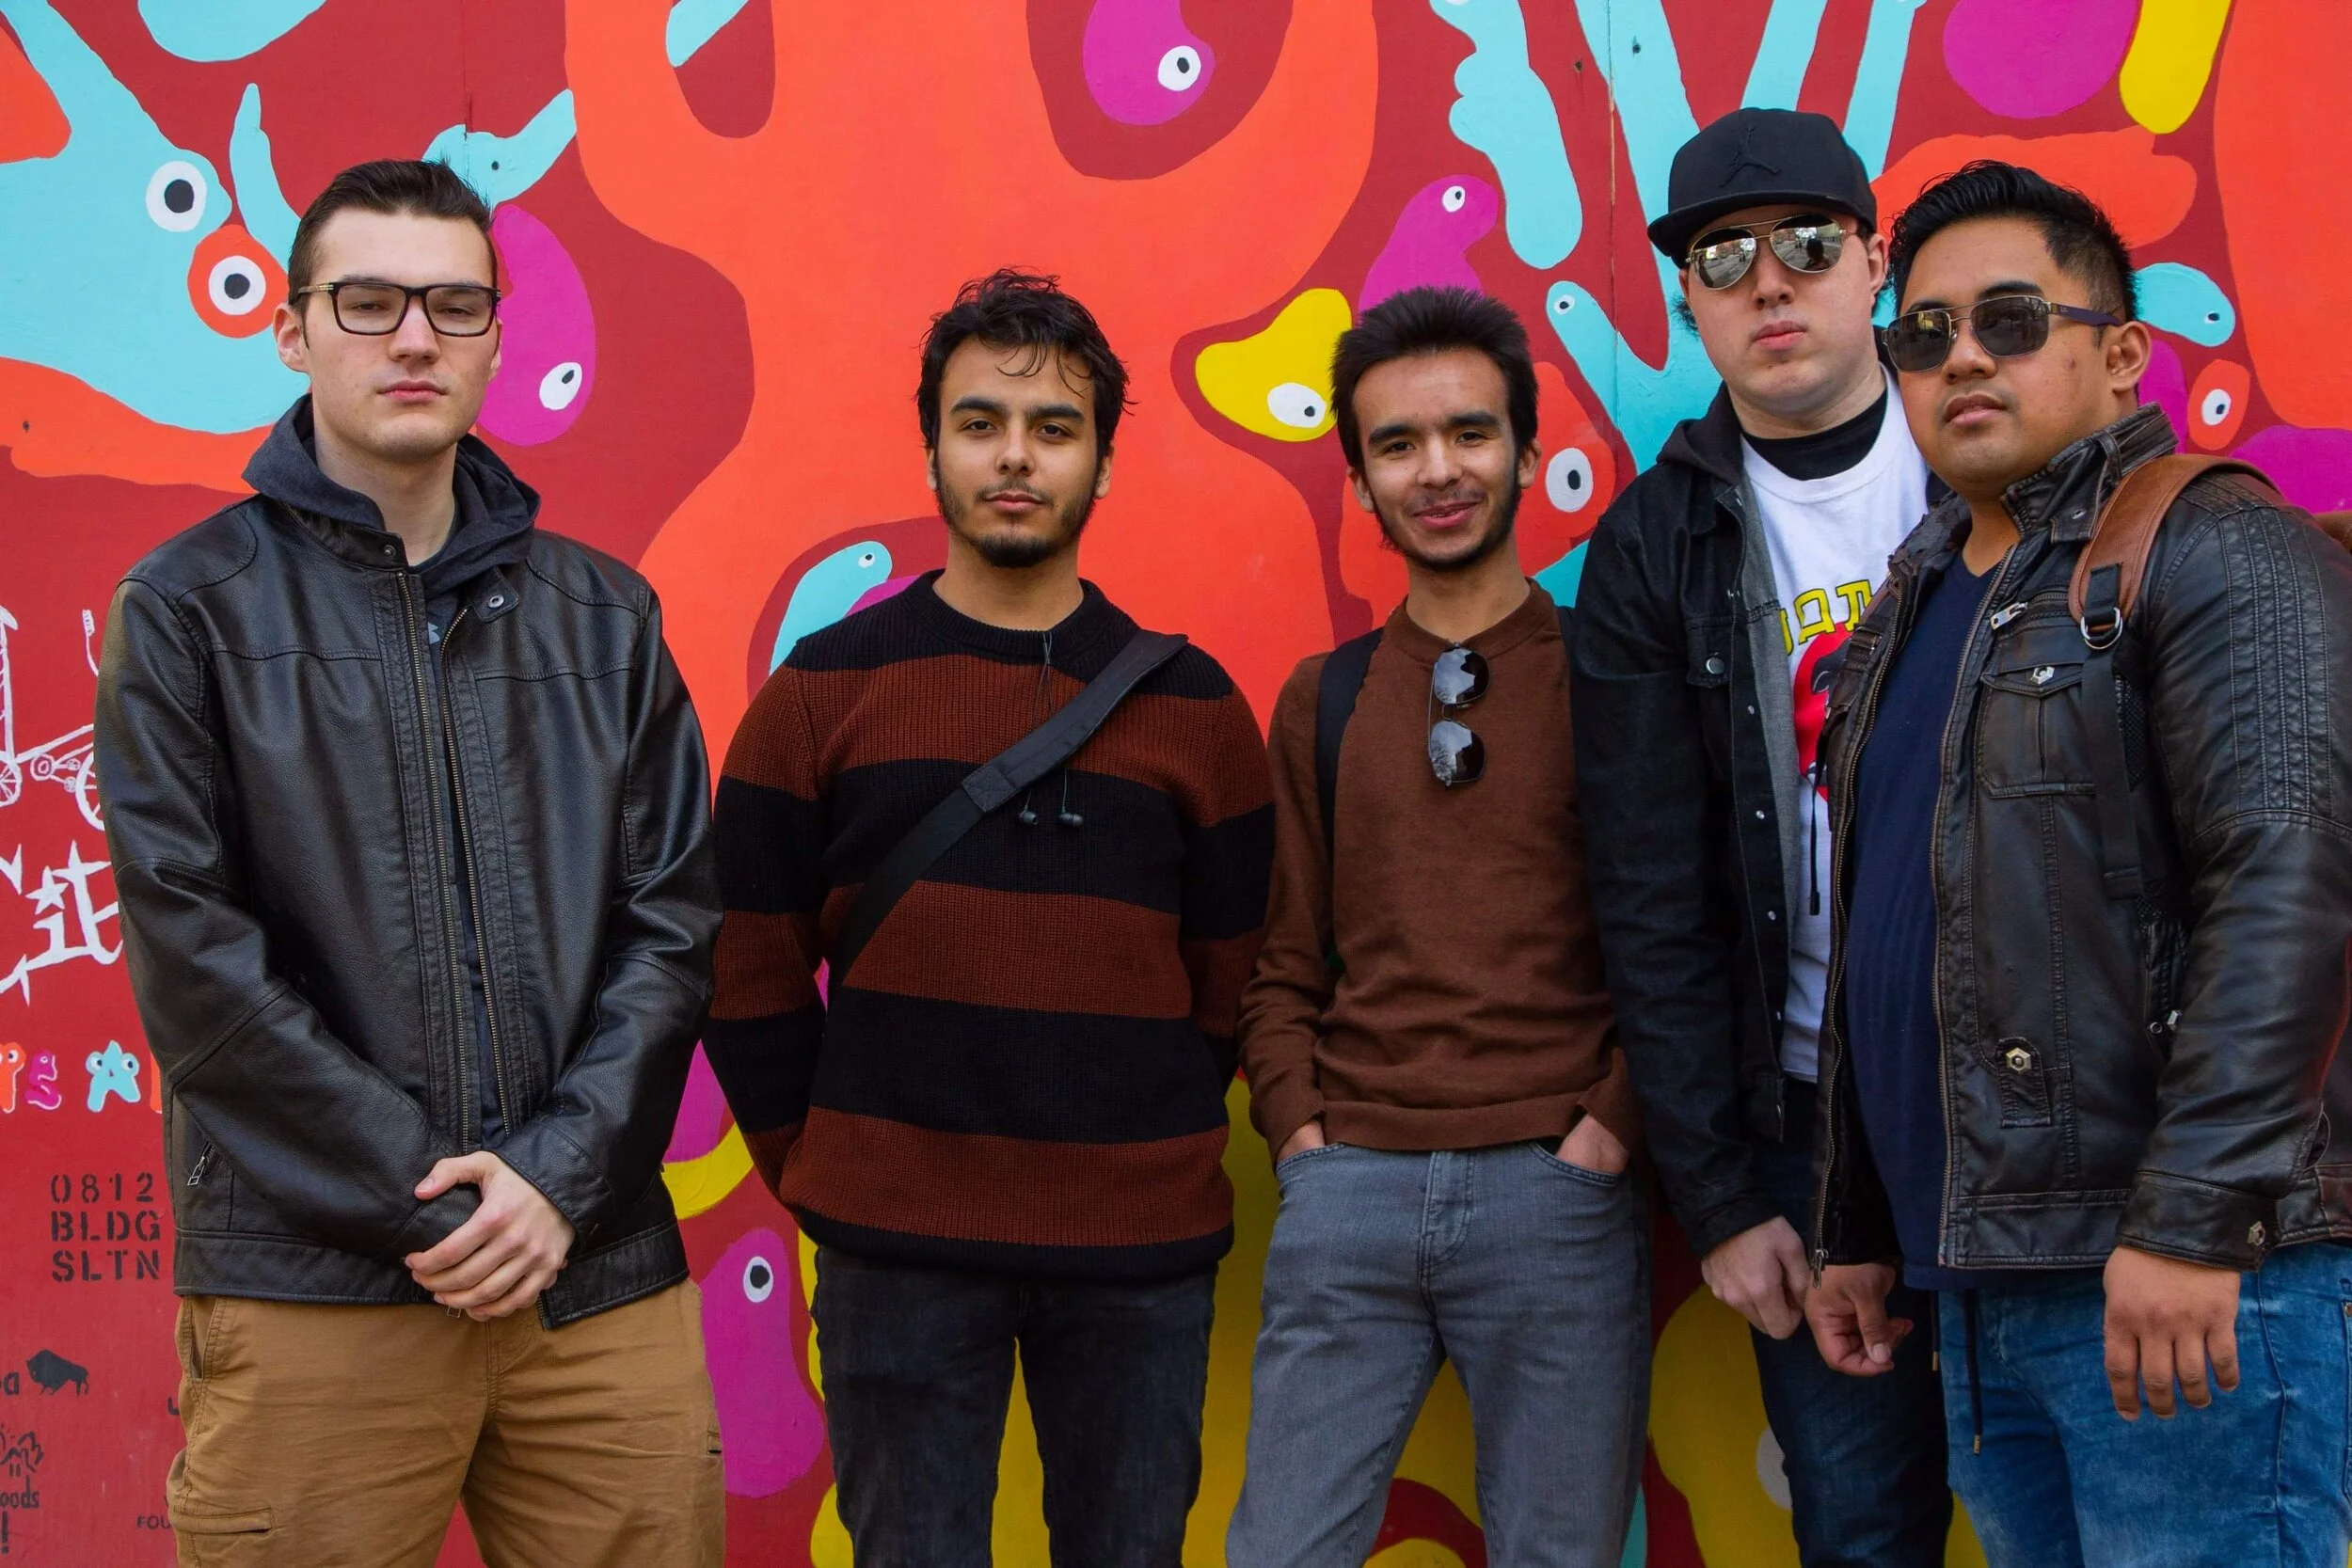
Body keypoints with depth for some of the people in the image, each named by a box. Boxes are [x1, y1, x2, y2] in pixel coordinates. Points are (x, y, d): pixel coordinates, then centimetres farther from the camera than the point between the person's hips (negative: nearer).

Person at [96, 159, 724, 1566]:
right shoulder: (193, 606, 3)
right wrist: (424, 1190, -11)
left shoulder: (603, 612, 12)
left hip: (601, 1273, 3)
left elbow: (675, 920, 7)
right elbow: (193, 952, -5)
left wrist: (559, 1173, -7)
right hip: (312, 1293, -3)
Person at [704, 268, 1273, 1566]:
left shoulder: (1190, 702, 5)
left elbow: (1228, 981, 7)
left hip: (1141, 1259, 1)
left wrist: (1149, 1165, 5)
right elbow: (749, 972, 2)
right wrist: (824, 1179, 2)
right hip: (899, 1254, -1)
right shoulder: (823, 690, 2)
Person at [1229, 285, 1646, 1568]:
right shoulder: (1324, 701, 13)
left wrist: (1610, 1127, -8)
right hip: (1346, 1187, 3)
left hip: (1557, 1189, -2)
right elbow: (1287, 961, 15)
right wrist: (1298, 1129, 2)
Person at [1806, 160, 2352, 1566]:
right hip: (1980, 1287, 8)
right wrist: (1858, 1229, 19)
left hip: (2178, 1285, -8)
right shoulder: (1916, 612, 18)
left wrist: (2193, 1218, -25)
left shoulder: (2218, 557, -7)